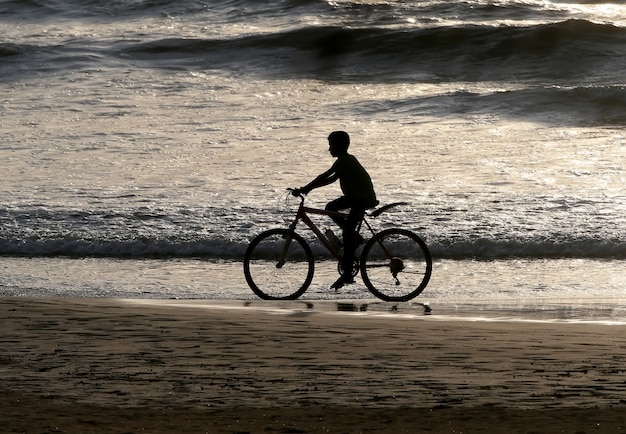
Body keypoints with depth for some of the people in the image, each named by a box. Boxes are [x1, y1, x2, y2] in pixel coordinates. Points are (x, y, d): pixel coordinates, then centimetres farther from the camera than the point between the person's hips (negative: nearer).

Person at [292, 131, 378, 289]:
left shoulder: (344, 161, -16)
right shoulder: (347, 160, 14)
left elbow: (324, 177, -22)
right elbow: (331, 179, 16)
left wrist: (305, 189, -20)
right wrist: (309, 188, 9)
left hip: (363, 200, -10)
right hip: (356, 196, 10)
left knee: (347, 232, -9)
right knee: (330, 207, 15)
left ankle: (347, 274, -6)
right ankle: (355, 237, 14)